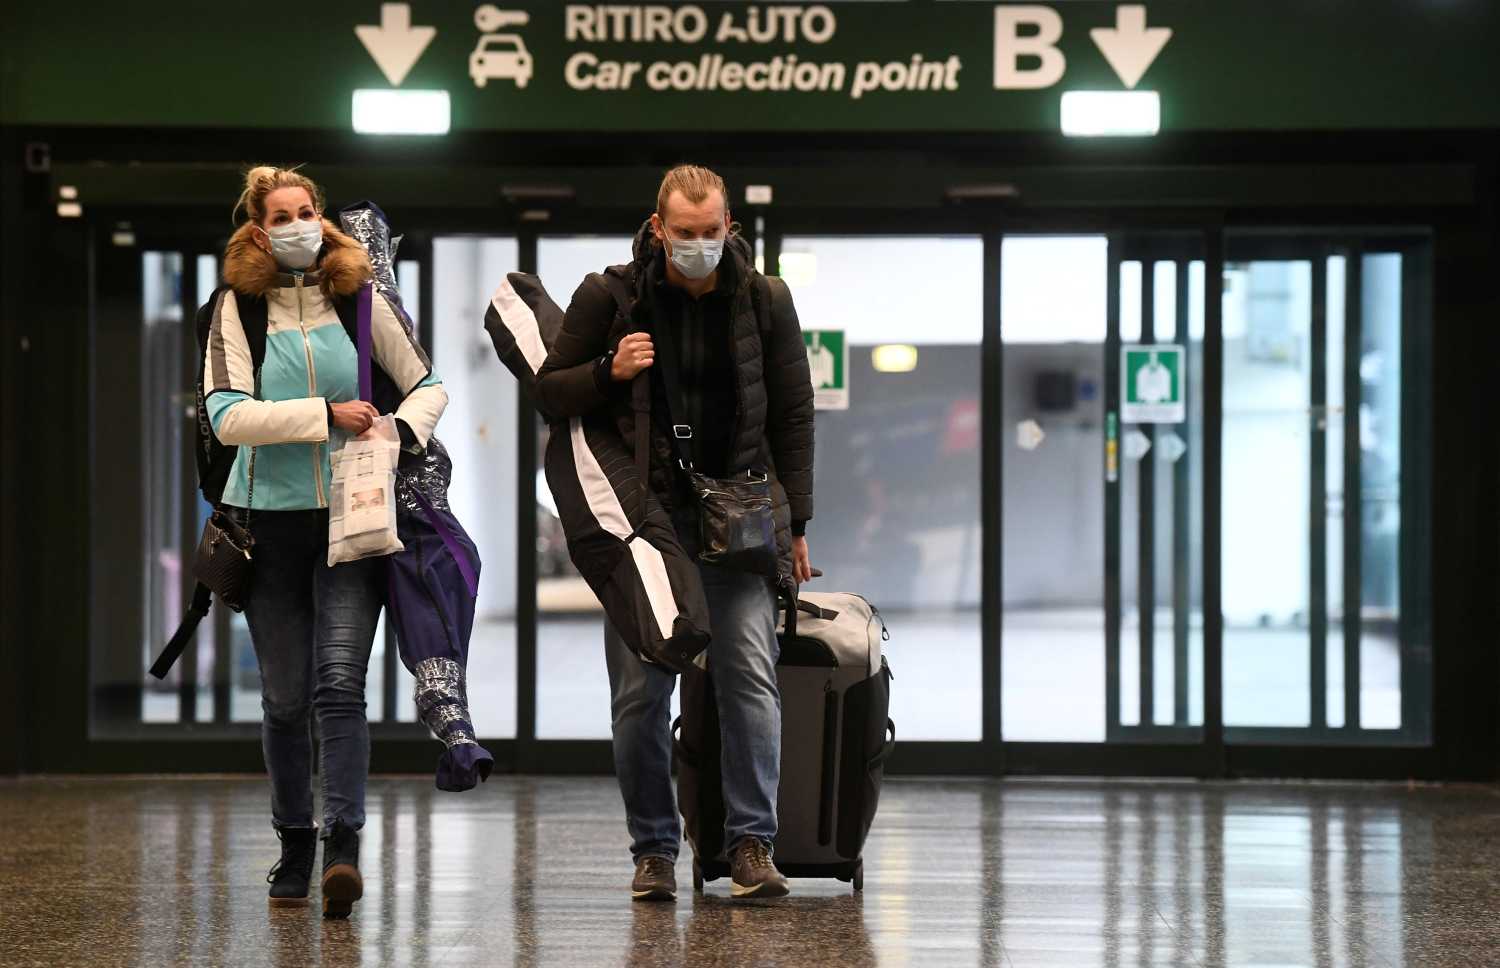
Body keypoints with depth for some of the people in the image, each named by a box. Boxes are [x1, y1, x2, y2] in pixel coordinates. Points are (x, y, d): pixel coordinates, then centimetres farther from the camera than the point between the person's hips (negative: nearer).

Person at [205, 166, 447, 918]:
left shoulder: (358, 299, 4)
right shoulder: (238, 306, 0)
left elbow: (428, 385, 12)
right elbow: (226, 415, -12)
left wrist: (405, 431, -9)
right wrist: (325, 415, -17)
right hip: (271, 520, 1)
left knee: (340, 682, -14)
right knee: (285, 696, 6)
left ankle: (344, 845, -20)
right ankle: (294, 848, 19)